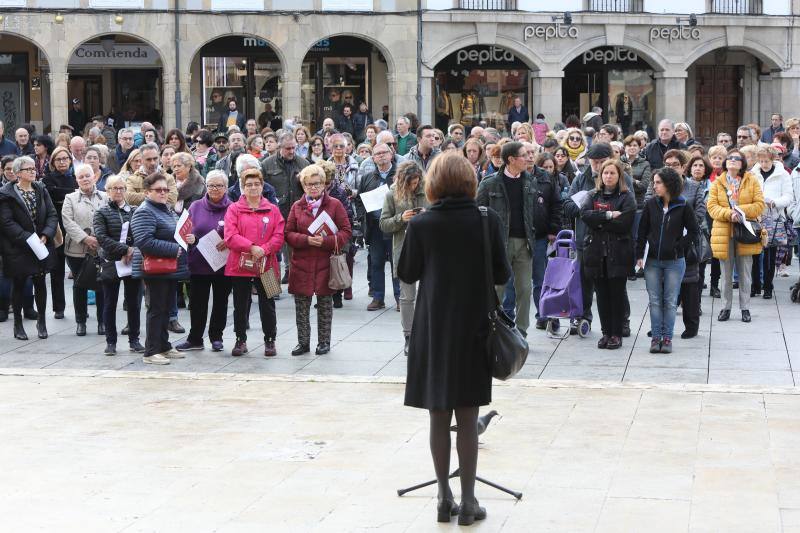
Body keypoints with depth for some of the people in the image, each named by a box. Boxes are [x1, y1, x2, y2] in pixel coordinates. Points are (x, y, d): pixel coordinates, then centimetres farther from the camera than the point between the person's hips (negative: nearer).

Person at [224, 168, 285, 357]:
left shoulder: (273, 210, 6)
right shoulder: (234, 209, 2)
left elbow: (279, 236, -2)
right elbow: (230, 236, -9)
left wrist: (264, 249, -17)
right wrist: (251, 247, -19)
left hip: (266, 265, 0)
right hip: (239, 265, 0)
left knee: (267, 305, 6)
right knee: (240, 305, 8)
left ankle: (270, 341, 17)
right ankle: (241, 340, 20)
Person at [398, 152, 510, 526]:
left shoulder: (421, 225, -8)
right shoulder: (487, 221, -8)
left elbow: (407, 274, 1)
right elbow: (502, 275, -4)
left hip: (433, 329, 0)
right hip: (473, 327, 0)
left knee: (438, 417, 10)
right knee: (467, 418, 6)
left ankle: (445, 497, 15)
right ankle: (468, 501, 8)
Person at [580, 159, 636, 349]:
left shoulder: (626, 197, 1)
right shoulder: (594, 196, 13)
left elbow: (624, 223, -12)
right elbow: (584, 214, -6)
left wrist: (598, 222, -7)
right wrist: (608, 215, -14)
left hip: (618, 253, -3)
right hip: (596, 252, 3)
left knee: (616, 294, -1)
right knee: (602, 294, 6)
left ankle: (617, 334, 7)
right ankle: (606, 332, 14)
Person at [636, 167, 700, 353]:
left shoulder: (683, 207, -5)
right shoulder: (651, 204, 2)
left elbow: (694, 232, 1)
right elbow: (642, 231, 6)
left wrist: (679, 247, -6)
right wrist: (639, 255, 0)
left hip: (674, 261, -2)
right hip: (653, 261, 2)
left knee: (670, 301, 3)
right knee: (655, 301, 5)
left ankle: (667, 337, 10)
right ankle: (656, 336, 10)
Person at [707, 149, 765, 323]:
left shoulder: (752, 181, 3)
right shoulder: (717, 183, 6)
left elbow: (759, 205, -3)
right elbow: (712, 207, -2)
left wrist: (740, 210, -16)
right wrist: (729, 213, -18)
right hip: (723, 233, 1)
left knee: (745, 273, 5)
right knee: (726, 274, 7)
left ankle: (745, 308, 14)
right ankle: (726, 307, 16)